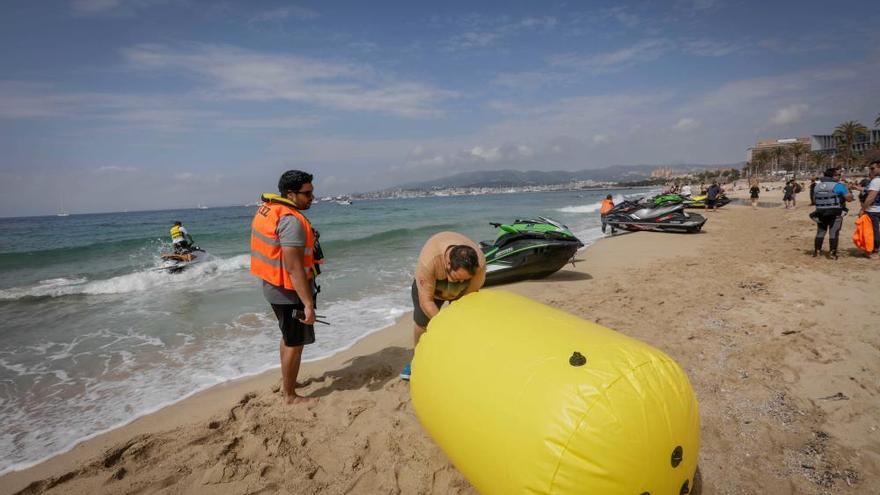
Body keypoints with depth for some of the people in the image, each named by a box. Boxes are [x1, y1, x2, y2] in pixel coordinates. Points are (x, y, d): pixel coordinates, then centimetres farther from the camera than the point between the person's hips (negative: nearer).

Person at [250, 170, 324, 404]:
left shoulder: (267, 209, 5)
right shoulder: (291, 220, -25)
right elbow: (294, 268, -30)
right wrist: (308, 304, -28)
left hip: (274, 286, 10)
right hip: (290, 291, -10)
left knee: (288, 337, 25)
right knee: (295, 342, 6)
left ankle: (286, 381, 42)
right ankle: (290, 396, 21)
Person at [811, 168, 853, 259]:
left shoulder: (817, 186, 7)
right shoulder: (839, 185, -10)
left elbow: (814, 198, 18)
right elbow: (849, 198, -9)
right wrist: (848, 190, 7)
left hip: (820, 213, 5)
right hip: (835, 213, -5)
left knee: (820, 232, 14)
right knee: (833, 233, 1)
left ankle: (816, 252, 16)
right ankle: (832, 254, 4)